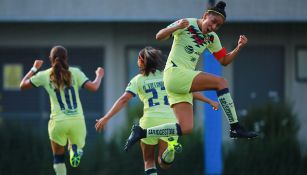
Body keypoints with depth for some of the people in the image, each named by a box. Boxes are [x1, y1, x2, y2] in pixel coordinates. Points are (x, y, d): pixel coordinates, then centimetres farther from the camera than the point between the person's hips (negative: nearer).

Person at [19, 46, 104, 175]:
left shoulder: (44, 75, 1)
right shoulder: (75, 72, 0)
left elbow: (23, 85, 13)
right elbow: (93, 87, -8)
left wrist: (34, 69, 26)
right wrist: (99, 76, 12)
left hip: (58, 121, 0)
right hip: (77, 120, 0)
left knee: (58, 157, 17)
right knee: (77, 144, 26)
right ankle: (75, 150, -11)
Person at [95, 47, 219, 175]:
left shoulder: (138, 80, 8)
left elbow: (124, 100, -3)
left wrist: (106, 118, -6)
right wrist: (209, 101, 22)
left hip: (150, 120, -2)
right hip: (170, 120, 2)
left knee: (148, 160, 18)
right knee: (164, 164, 7)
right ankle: (170, 148, -26)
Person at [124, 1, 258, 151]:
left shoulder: (211, 38, 15)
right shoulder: (187, 24, -6)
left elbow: (224, 60, 18)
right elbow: (159, 36, -13)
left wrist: (239, 47, 2)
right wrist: (176, 27, -31)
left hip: (185, 82, 8)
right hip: (175, 72, -8)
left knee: (185, 128, -4)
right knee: (220, 82, -20)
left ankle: (141, 132, 3)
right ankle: (235, 128, -19)